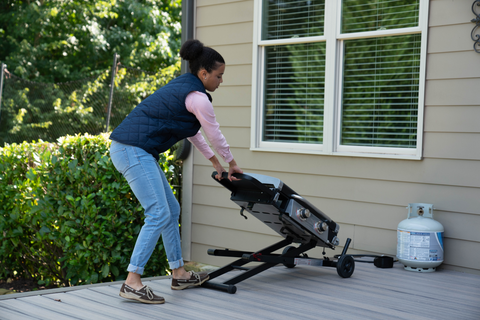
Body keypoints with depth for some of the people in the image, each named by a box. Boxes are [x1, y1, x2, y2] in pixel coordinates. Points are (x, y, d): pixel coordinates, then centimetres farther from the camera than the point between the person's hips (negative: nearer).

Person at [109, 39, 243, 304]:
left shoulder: (183, 87, 19)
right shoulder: (197, 97, -11)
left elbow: (193, 132, 30)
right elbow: (215, 135, 0)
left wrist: (214, 161, 34)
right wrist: (231, 164, 16)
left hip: (131, 150, 10)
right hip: (134, 150, -10)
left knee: (171, 210, 14)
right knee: (159, 215, -12)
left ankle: (179, 274, 22)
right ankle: (132, 283, -13)